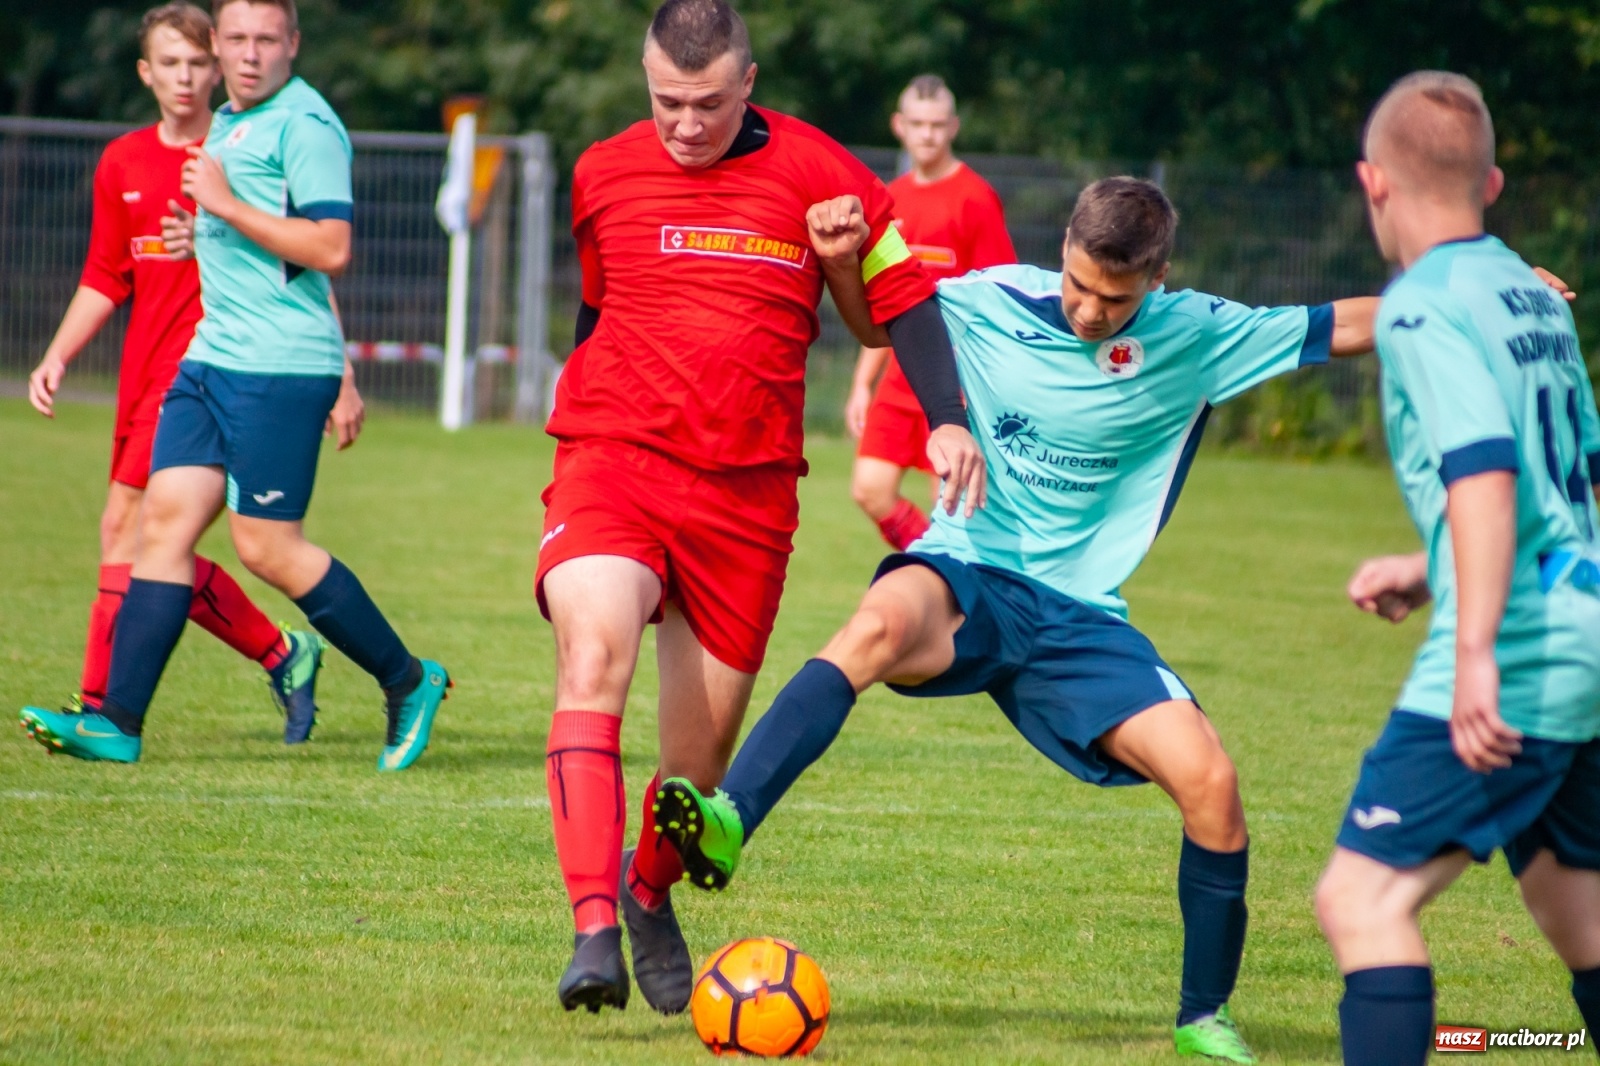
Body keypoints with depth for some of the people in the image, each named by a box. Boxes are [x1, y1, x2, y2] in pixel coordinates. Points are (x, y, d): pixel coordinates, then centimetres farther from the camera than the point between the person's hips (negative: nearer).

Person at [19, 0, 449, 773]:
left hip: (281, 368, -9)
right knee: (166, 517, 0)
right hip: (212, 357, 9)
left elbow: (330, 248, -21)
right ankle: (118, 723, -1)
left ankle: (409, 682, 9)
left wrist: (226, 206, -19)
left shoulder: (304, 125, -11)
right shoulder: (227, 124, 18)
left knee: (267, 547, -6)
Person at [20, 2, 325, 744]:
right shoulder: (122, 164, 12)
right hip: (145, 375, 7)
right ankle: (283, 656, 24)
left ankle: (100, 706, -13)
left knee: (128, 529, -14)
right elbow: (105, 281, 18)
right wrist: (58, 356, 5)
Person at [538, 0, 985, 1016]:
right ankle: (595, 931, -33)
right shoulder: (605, 173, 7)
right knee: (594, 659, -27)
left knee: (702, 753, 5)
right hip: (612, 463, 0)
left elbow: (903, 294, 4)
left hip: (747, 492, 0)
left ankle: (651, 896, 38)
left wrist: (949, 420, -10)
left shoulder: (818, 174, 0)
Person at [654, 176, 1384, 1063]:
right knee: (885, 619, -39)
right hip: (966, 577, -2)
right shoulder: (995, 302, -2)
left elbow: (1349, 328, 4)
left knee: (1208, 780, -16)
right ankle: (726, 824, -51)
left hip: (1078, 614, 2)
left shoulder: (1197, 336, -2)